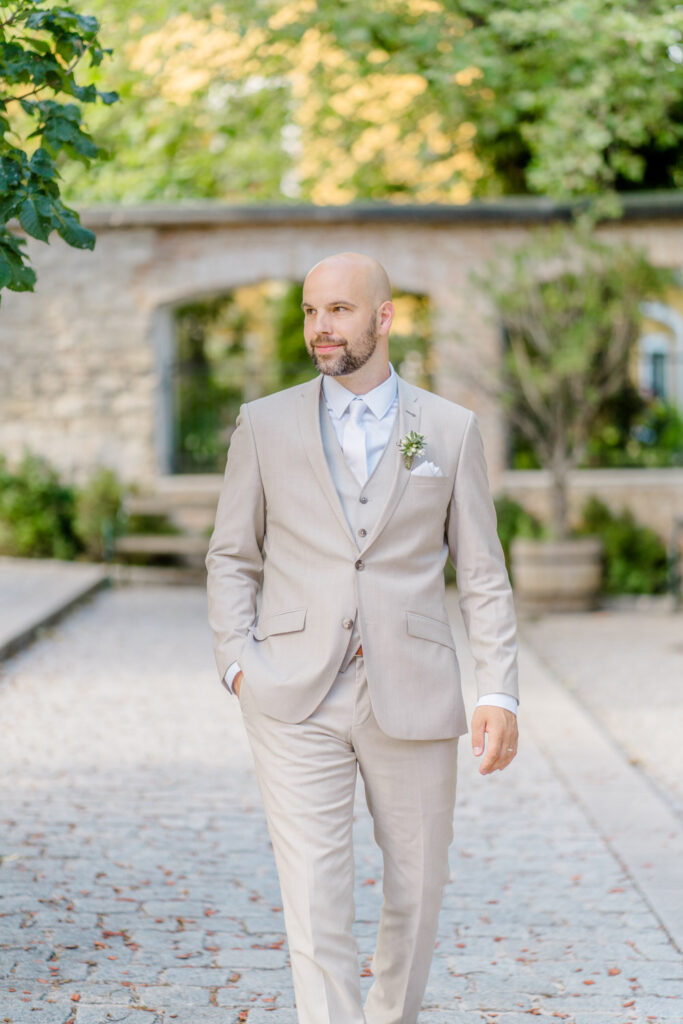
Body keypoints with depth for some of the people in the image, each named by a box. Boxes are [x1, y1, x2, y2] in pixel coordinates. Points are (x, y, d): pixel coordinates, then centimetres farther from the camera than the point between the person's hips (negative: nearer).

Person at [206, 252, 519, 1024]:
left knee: (415, 893, 11)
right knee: (314, 901, -9)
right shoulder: (265, 425, 7)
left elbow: (483, 576, 6)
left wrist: (499, 693, -4)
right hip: (296, 700, -1)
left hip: (412, 696, 1)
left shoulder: (451, 430, 6)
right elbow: (231, 558, 11)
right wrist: (237, 662, -4)